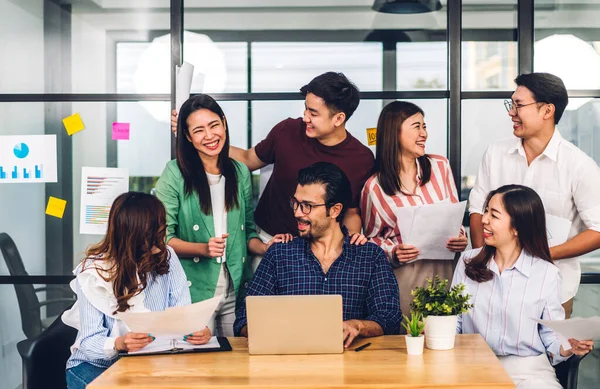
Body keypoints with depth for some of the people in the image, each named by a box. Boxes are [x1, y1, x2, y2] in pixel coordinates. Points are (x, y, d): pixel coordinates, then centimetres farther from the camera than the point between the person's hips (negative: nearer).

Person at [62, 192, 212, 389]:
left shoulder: (166, 257, -4)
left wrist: (197, 328, -31)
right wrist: (119, 344, -39)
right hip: (98, 364, -3)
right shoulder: (93, 272, -15)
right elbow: (90, 341, -17)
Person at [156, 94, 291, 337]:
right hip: (193, 292, -4)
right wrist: (203, 249, -20)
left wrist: (267, 248, -4)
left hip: (236, 292, 4)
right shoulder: (175, 174, -5)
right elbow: (162, 238, -6)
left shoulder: (240, 173, 8)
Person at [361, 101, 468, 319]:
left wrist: (461, 239, -4)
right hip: (403, 274, -3)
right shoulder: (374, 186, -3)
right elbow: (372, 237, 7)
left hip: (444, 269, 3)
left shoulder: (440, 166, 5)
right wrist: (393, 253, -11)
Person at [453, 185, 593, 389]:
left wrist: (566, 348, -17)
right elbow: (454, 320, 11)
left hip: (528, 369, -1)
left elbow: (551, 335, 4)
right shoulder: (468, 262, 7)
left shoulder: (546, 273, -1)